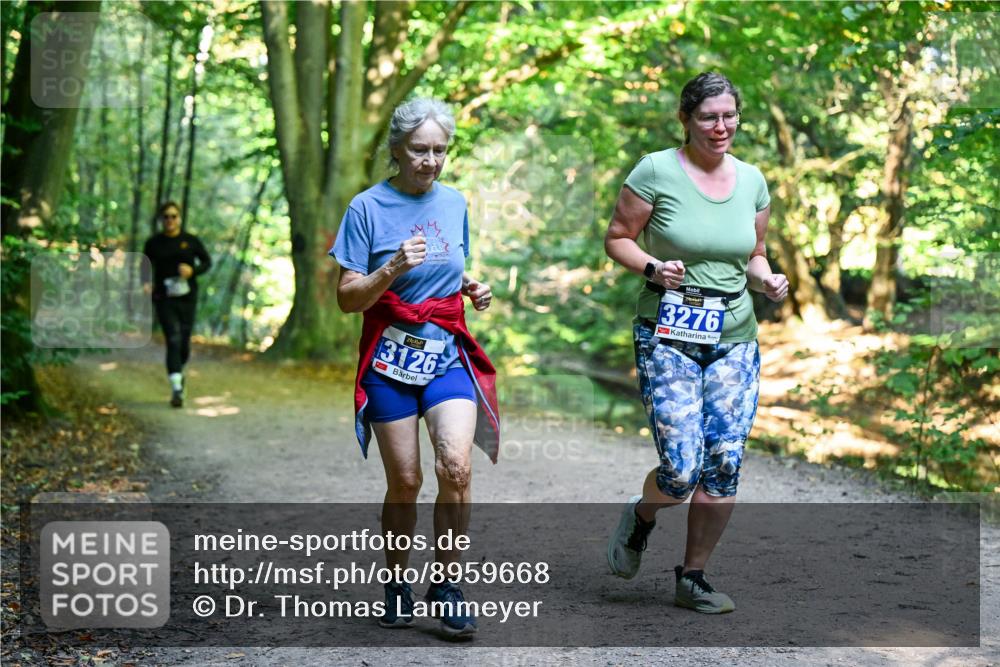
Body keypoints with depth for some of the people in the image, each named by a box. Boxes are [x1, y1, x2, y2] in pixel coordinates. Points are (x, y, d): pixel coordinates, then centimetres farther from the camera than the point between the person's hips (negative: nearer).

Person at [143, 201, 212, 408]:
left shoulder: (191, 241, 3)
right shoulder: (153, 243, 3)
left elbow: (207, 262, 9)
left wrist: (192, 269, -11)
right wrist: (146, 282, -10)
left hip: (187, 297, 1)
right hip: (164, 298, -1)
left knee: (184, 342, 6)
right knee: (173, 340, -14)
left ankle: (179, 371, 38)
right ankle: (176, 388, -18)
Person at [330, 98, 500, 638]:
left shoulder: (454, 203, 9)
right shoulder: (368, 208, -5)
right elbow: (347, 298, -7)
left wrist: (473, 289, 2)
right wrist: (392, 269, -23)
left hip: (448, 354, 3)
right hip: (391, 356, -2)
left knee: (456, 466, -17)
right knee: (404, 481, 1)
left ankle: (445, 584, -3)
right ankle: (397, 584, 22)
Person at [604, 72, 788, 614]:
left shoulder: (751, 180, 9)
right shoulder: (656, 171, -6)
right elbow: (616, 238, 0)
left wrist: (766, 279, -2)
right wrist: (652, 267, -18)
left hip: (735, 336, 5)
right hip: (668, 336, -4)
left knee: (725, 464, -3)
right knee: (682, 470, -12)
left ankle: (692, 577, 16)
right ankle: (640, 517, 25)